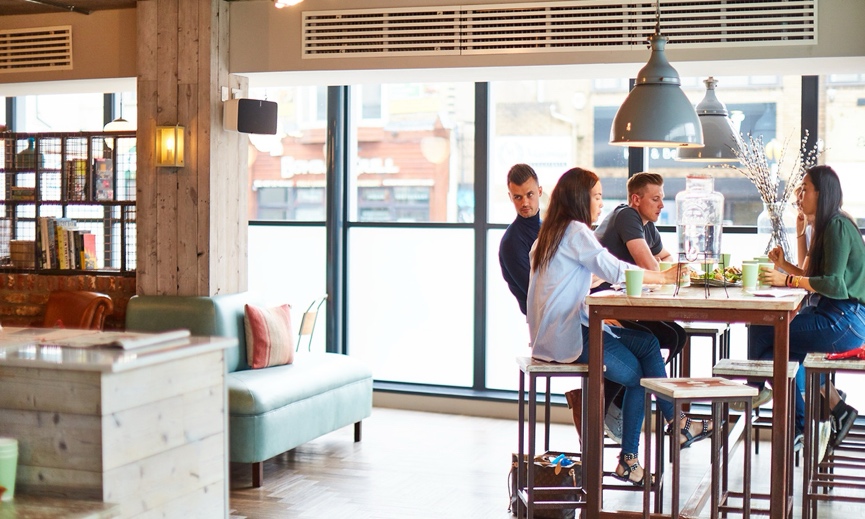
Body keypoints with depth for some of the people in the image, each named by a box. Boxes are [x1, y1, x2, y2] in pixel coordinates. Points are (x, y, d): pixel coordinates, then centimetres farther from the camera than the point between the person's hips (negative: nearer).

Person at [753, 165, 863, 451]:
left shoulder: (839, 227, -12)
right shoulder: (826, 227, 18)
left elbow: (833, 284, -20)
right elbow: (817, 278, 19)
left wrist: (788, 280, -18)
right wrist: (785, 266, 8)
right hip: (834, 315, 10)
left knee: (762, 333, -15)